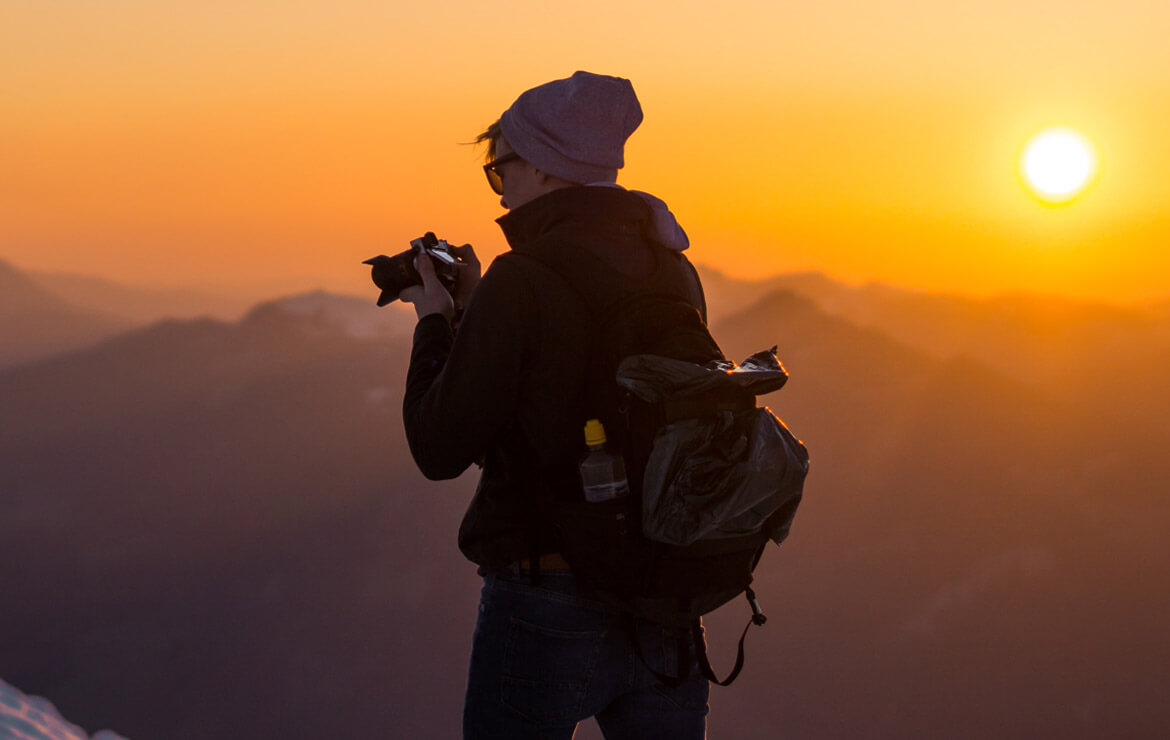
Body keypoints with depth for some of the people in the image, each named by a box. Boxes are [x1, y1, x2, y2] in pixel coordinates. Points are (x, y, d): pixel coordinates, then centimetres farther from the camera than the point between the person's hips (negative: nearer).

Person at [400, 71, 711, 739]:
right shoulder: (672, 272, 6)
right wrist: (474, 314, 19)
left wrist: (435, 324, 5)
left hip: (548, 597, -6)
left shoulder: (522, 282, -15)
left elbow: (440, 449, -9)